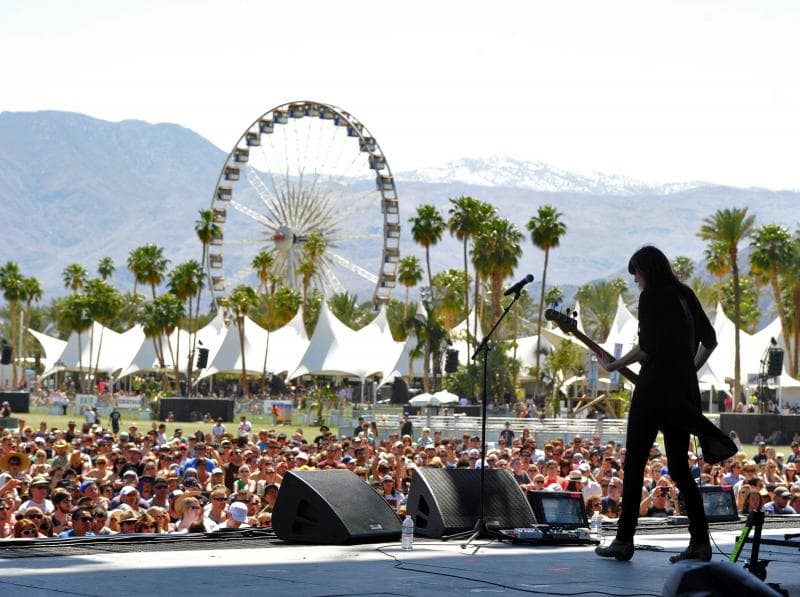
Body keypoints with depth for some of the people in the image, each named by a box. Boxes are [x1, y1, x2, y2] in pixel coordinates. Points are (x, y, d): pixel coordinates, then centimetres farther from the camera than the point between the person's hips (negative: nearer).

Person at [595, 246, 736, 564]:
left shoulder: (650, 297, -9)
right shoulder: (685, 295, 14)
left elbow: (646, 347, -16)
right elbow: (709, 340, 19)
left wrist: (613, 365, -5)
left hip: (655, 388, -7)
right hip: (684, 391, 7)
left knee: (633, 466, 0)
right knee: (679, 468, 9)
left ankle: (624, 541, 0)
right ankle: (700, 543, 1)